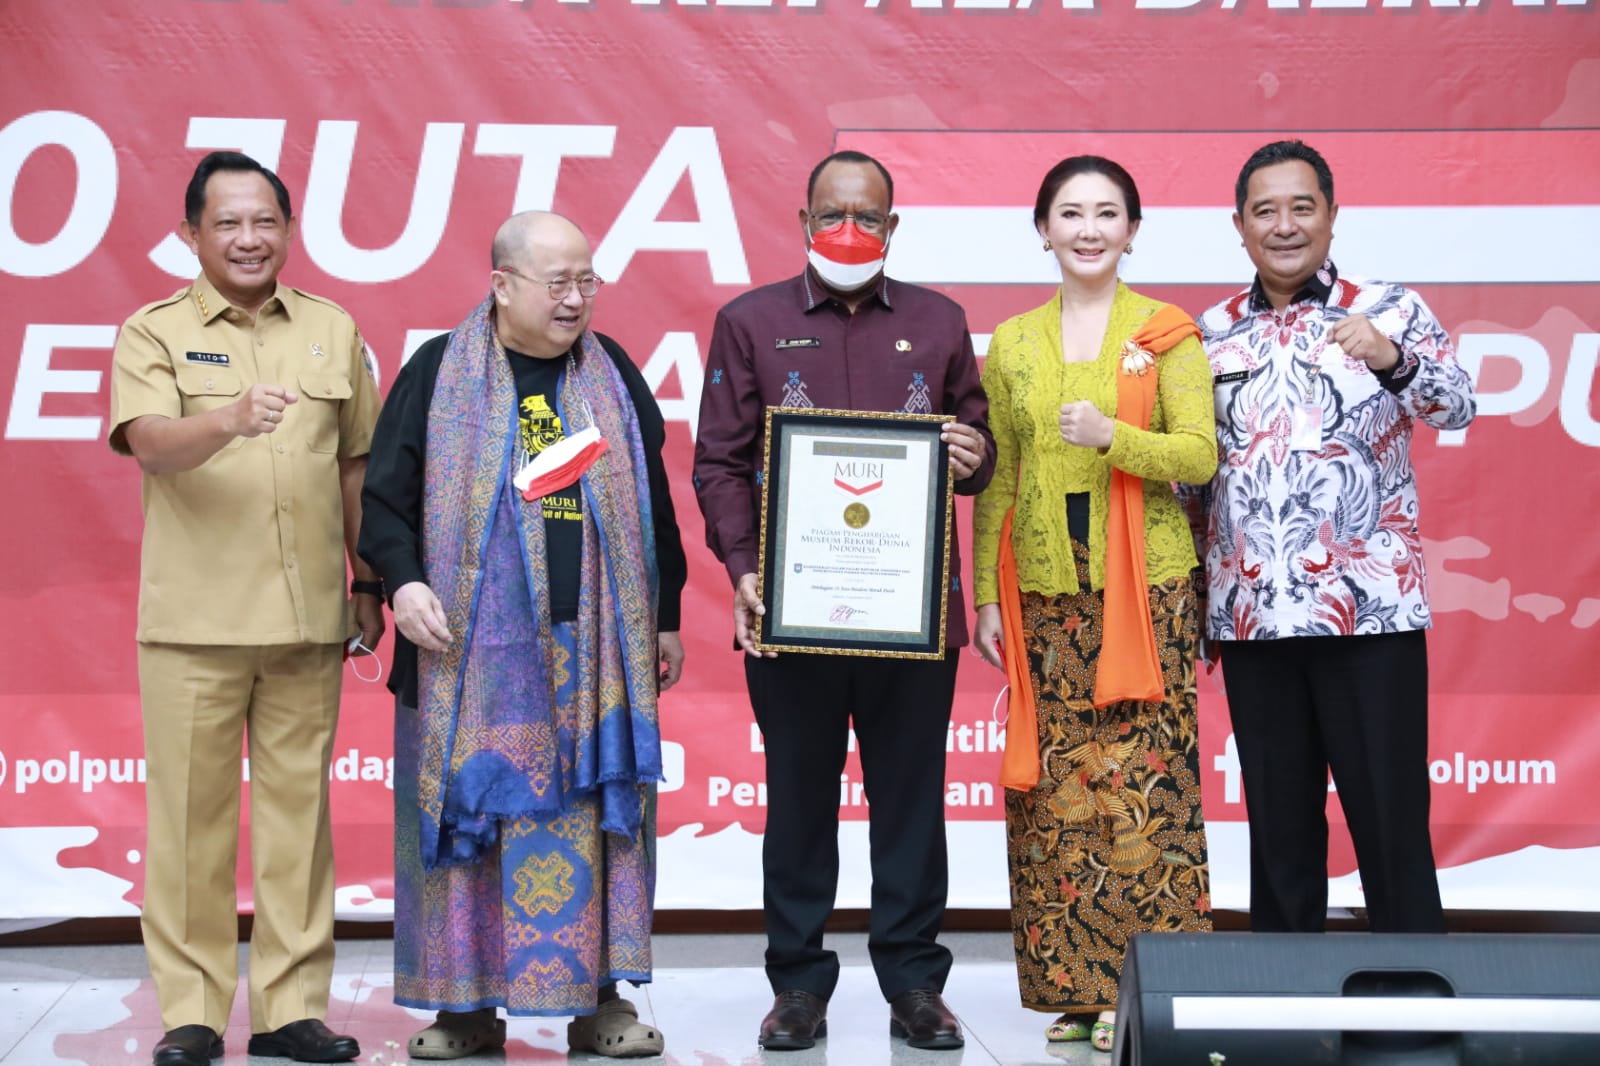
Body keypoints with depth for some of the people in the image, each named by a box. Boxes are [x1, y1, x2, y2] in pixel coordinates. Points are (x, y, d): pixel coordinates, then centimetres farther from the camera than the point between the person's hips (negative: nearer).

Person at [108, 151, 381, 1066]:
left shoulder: (333, 330, 12)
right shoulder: (154, 332, 3)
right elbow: (152, 443, -14)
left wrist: (369, 581, 15)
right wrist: (231, 420, -34)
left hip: (308, 616, 3)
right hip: (194, 618, -2)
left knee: (299, 809, 6)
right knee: (191, 814, 1)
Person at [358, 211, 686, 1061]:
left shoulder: (613, 375, 10)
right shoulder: (439, 374, 2)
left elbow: (651, 504, 13)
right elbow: (384, 497, 2)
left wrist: (665, 619, 12)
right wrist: (404, 581, -15)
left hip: (591, 649, 2)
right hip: (471, 647, -2)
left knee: (590, 817, 3)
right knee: (466, 810, 1)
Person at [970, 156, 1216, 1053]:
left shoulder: (1168, 332, 3)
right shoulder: (1012, 342, 11)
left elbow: (1200, 455, -4)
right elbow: (996, 480, 12)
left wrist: (1111, 436, -21)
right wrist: (988, 597, 7)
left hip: (1146, 590, -3)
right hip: (1046, 595, 3)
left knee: (1144, 780, -5)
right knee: (1055, 786, 2)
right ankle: (1074, 987, 11)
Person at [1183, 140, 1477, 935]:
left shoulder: (1389, 311, 2)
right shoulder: (1212, 333, 11)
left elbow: (1458, 407, -12)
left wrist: (1394, 360, -32)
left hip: (1371, 610, -3)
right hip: (1252, 615, 3)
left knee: (1391, 822, 0)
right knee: (1277, 826, 10)